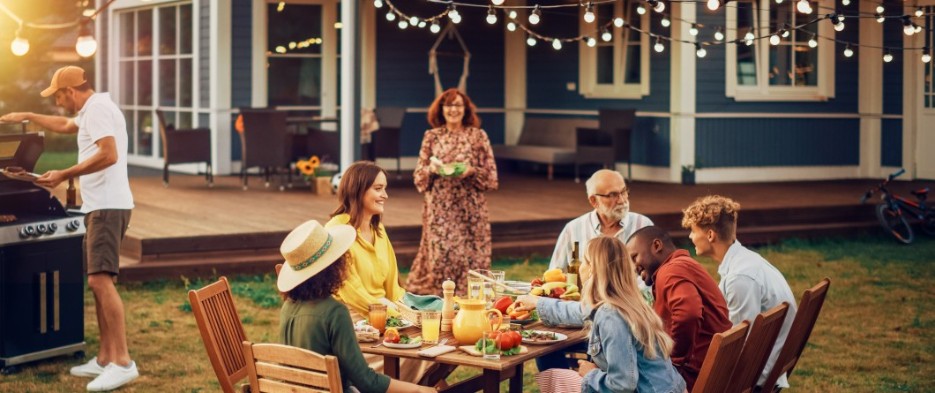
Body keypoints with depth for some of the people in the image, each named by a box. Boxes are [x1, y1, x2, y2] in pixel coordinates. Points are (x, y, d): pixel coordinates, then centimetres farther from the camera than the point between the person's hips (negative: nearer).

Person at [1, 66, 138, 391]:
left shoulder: (97, 108, -11)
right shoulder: (92, 110, 22)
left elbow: (109, 155, -25)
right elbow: (65, 126, 43)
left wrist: (64, 175, -19)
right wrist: (27, 117, 46)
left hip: (107, 207, -11)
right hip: (100, 206, 11)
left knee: (101, 280, -18)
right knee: (98, 282, 11)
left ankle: (123, 363, -22)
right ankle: (105, 359, 15)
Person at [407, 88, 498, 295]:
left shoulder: (479, 136, 4)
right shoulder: (431, 136, 8)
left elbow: (491, 176, 3)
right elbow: (418, 175, 10)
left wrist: (472, 171, -15)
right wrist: (431, 169, -11)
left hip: (470, 208, -1)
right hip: (439, 208, 1)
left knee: (469, 255, -3)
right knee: (439, 254, -4)